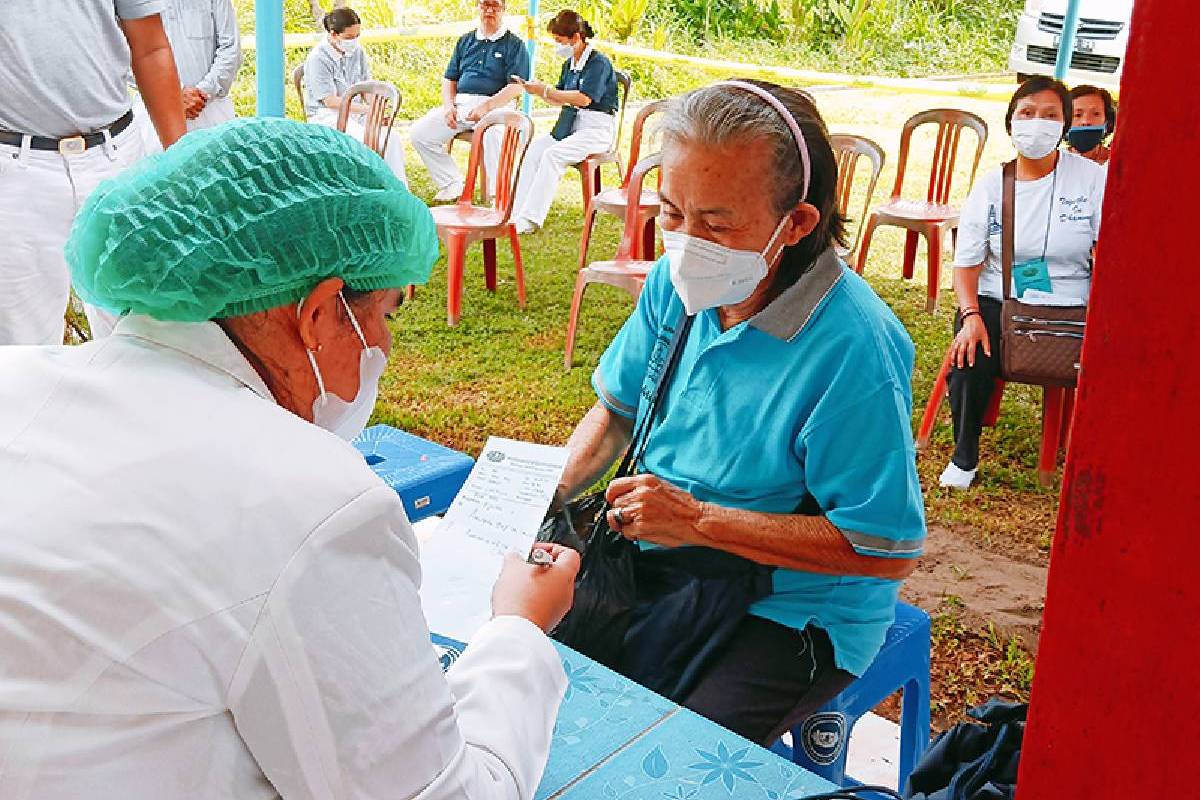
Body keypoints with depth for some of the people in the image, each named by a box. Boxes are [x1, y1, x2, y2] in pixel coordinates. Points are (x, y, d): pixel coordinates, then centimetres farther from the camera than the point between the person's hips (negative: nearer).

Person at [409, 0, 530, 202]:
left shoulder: (514, 44, 4)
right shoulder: (465, 41, 21)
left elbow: (516, 87, -7)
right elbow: (449, 79, 22)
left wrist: (486, 107, -20)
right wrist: (448, 105, 1)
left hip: (494, 106, -6)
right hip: (459, 104, 6)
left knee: (494, 133, -40)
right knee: (418, 133, -10)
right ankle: (452, 185, -1)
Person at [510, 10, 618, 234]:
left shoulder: (599, 62, -10)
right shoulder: (569, 64, 15)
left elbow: (584, 99, -21)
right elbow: (559, 100, 19)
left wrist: (545, 90, -16)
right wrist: (538, 91, 0)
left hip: (597, 127, -8)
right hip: (571, 124, 8)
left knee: (553, 154, -28)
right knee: (535, 148, -17)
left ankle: (529, 219, -28)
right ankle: (517, 214, -22)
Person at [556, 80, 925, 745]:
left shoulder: (852, 347, -26)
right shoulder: (679, 284, -4)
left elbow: (888, 551, -24)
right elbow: (616, 410, 11)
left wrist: (699, 521, -25)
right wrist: (548, 493, -10)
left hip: (793, 612, -6)